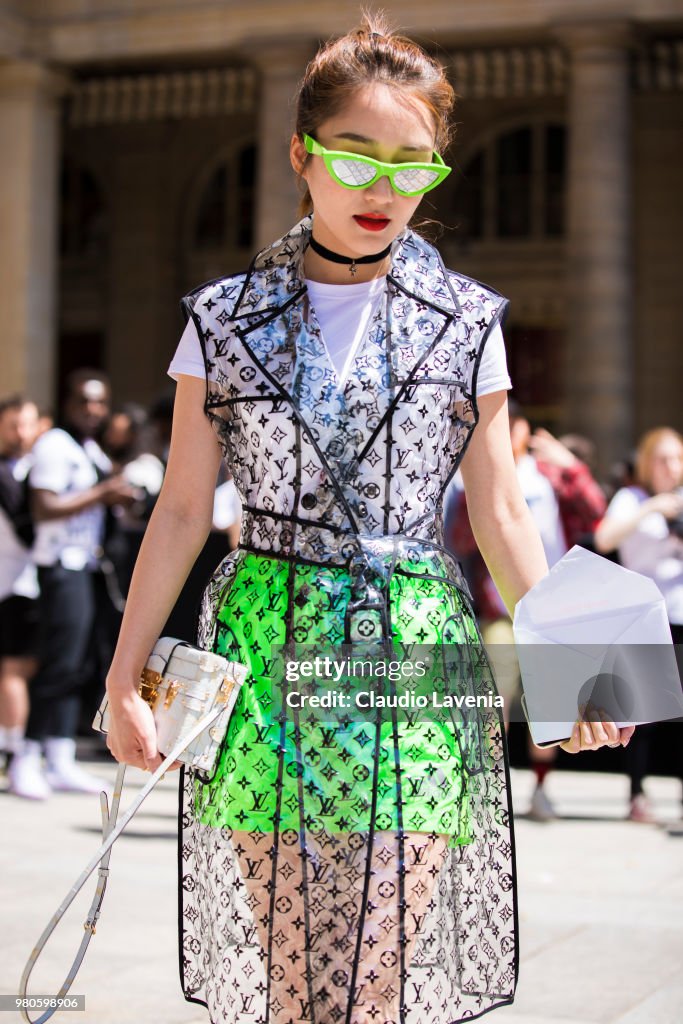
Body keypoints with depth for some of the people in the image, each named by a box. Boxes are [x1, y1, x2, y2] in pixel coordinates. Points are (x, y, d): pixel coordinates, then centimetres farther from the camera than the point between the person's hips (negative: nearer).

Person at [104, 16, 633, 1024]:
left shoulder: (467, 323, 7)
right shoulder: (224, 318, 6)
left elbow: (500, 513, 10)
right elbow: (183, 509, 7)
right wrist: (124, 676, 3)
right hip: (265, 647, 0)